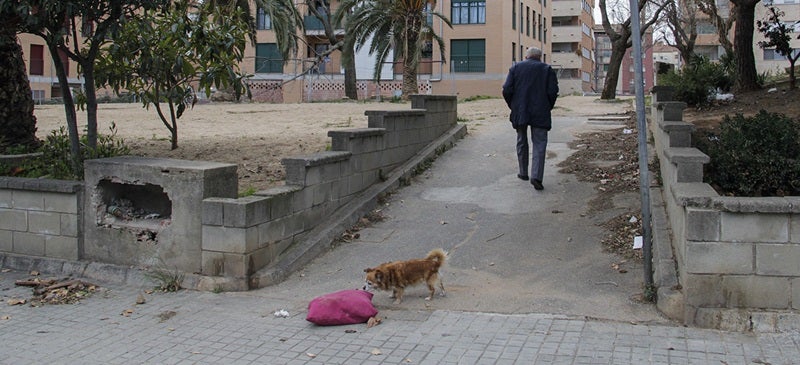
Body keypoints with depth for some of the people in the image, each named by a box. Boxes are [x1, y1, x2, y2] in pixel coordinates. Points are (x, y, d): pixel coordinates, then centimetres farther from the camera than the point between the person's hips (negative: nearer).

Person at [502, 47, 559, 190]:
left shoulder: (515, 68, 6)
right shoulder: (547, 69, 3)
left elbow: (507, 90, -3)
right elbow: (553, 91, -6)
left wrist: (512, 106, 10)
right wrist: (548, 107, 8)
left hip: (519, 113, 2)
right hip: (540, 114, -2)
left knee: (521, 142, 17)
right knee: (539, 144, -2)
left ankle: (523, 172, 25)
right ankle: (536, 176, -17)